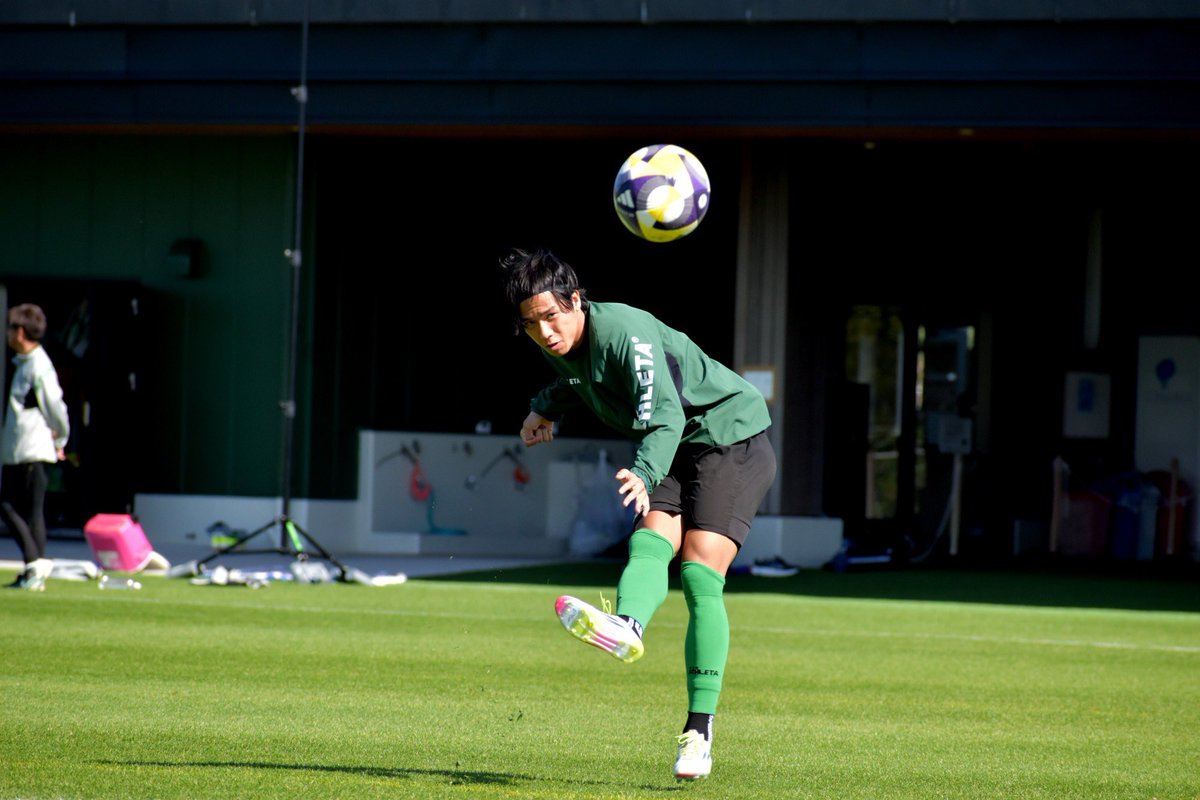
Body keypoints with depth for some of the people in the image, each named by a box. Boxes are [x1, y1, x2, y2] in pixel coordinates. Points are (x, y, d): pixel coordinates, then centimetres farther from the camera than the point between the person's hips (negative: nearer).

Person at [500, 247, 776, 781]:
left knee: (700, 575, -19)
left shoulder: (626, 333, -27)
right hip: (676, 455, 8)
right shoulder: (561, 346, -2)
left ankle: (700, 727, -20)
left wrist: (644, 473, -58)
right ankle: (626, 627, -53)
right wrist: (548, 408, 11)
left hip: (732, 439, -8)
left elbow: (665, 416, -41)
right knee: (648, 545, -23)